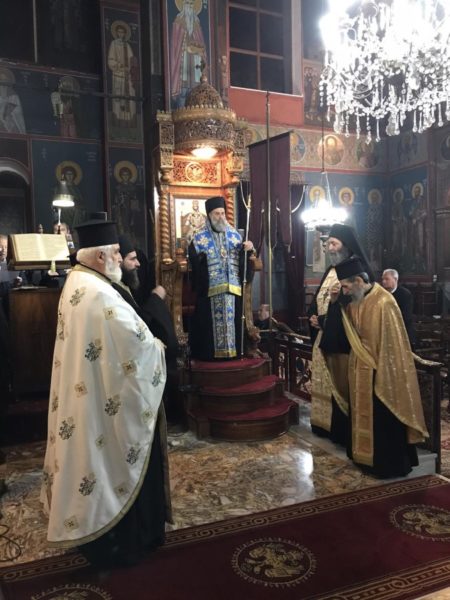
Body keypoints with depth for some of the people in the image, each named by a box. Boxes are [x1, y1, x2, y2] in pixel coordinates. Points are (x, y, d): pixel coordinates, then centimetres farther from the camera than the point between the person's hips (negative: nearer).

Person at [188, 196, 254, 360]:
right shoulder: (199, 237, 1)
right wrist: (201, 258, -26)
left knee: (232, 321, 8)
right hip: (210, 289, -3)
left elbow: (241, 258, 14)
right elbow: (194, 260, -7)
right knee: (210, 323, -2)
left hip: (232, 287, 4)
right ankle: (209, 353, 7)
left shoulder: (234, 234, 12)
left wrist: (246, 249, -5)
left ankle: (232, 350, 18)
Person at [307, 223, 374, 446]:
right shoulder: (330, 270, 16)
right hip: (323, 336, 8)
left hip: (343, 338, -8)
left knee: (342, 383, -1)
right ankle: (325, 424, 28)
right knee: (324, 383, 15)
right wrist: (312, 316, 3)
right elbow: (317, 299, 20)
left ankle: (344, 430, 11)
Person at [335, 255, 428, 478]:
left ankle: (389, 465, 19)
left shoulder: (384, 303, -21)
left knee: (383, 421, 4)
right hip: (361, 371, 9)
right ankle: (367, 457, 32)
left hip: (378, 373, -8)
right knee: (365, 417, 18)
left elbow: (392, 345, -20)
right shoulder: (355, 302, 5)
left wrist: (381, 375, -18)